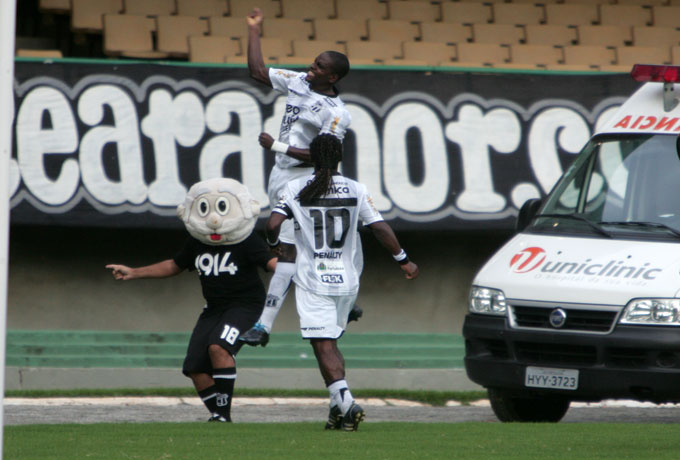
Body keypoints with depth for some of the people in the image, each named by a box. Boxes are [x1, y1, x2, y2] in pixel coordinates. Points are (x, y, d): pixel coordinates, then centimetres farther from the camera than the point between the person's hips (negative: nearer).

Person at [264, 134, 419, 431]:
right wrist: (403, 260, 12)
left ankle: (346, 403, -23)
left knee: (324, 346, -6)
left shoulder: (296, 190, -5)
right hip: (346, 280, 3)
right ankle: (339, 407, 13)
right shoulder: (356, 190, 1)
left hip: (312, 281, -3)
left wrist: (275, 244, 10)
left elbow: (272, 225, -13)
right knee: (331, 342, 18)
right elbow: (380, 228, 1)